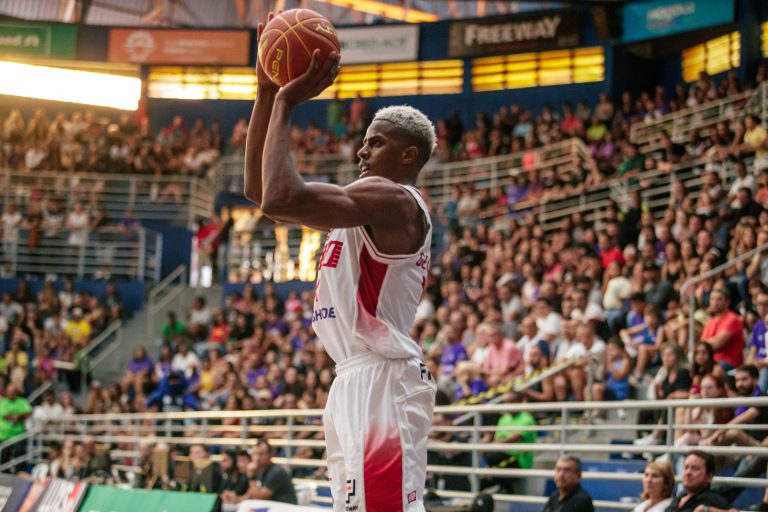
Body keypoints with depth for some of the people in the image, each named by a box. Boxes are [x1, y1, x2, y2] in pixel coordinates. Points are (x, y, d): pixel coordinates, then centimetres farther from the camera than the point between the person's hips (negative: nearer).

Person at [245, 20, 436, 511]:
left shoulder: (393, 200, -10)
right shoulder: (367, 202, 21)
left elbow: (281, 199, -23)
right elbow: (260, 188, 21)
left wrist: (286, 103, -12)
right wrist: (267, 93, 13)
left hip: (381, 383, -11)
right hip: (359, 381, 11)